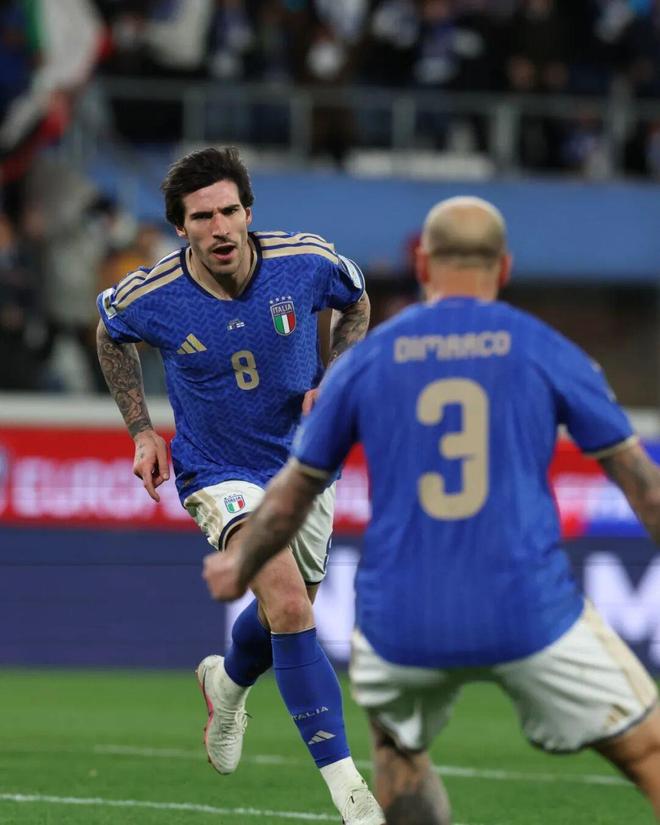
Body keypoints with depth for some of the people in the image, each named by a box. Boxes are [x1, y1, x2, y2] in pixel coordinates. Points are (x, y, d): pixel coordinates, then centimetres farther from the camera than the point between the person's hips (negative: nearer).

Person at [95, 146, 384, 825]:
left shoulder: (307, 261, -18)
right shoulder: (148, 298, -20)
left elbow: (356, 303, 6)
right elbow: (110, 333, 6)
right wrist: (141, 431, 1)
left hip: (305, 463, 3)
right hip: (219, 474, -3)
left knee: (284, 615, 20)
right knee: (289, 605, -24)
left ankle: (226, 683, 58)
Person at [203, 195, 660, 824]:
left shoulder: (365, 359, 7)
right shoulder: (545, 350, 4)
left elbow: (294, 490, 16)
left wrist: (238, 569, 33)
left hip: (400, 625, 2)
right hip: (530, 615, -2)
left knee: (397, 748, 30)